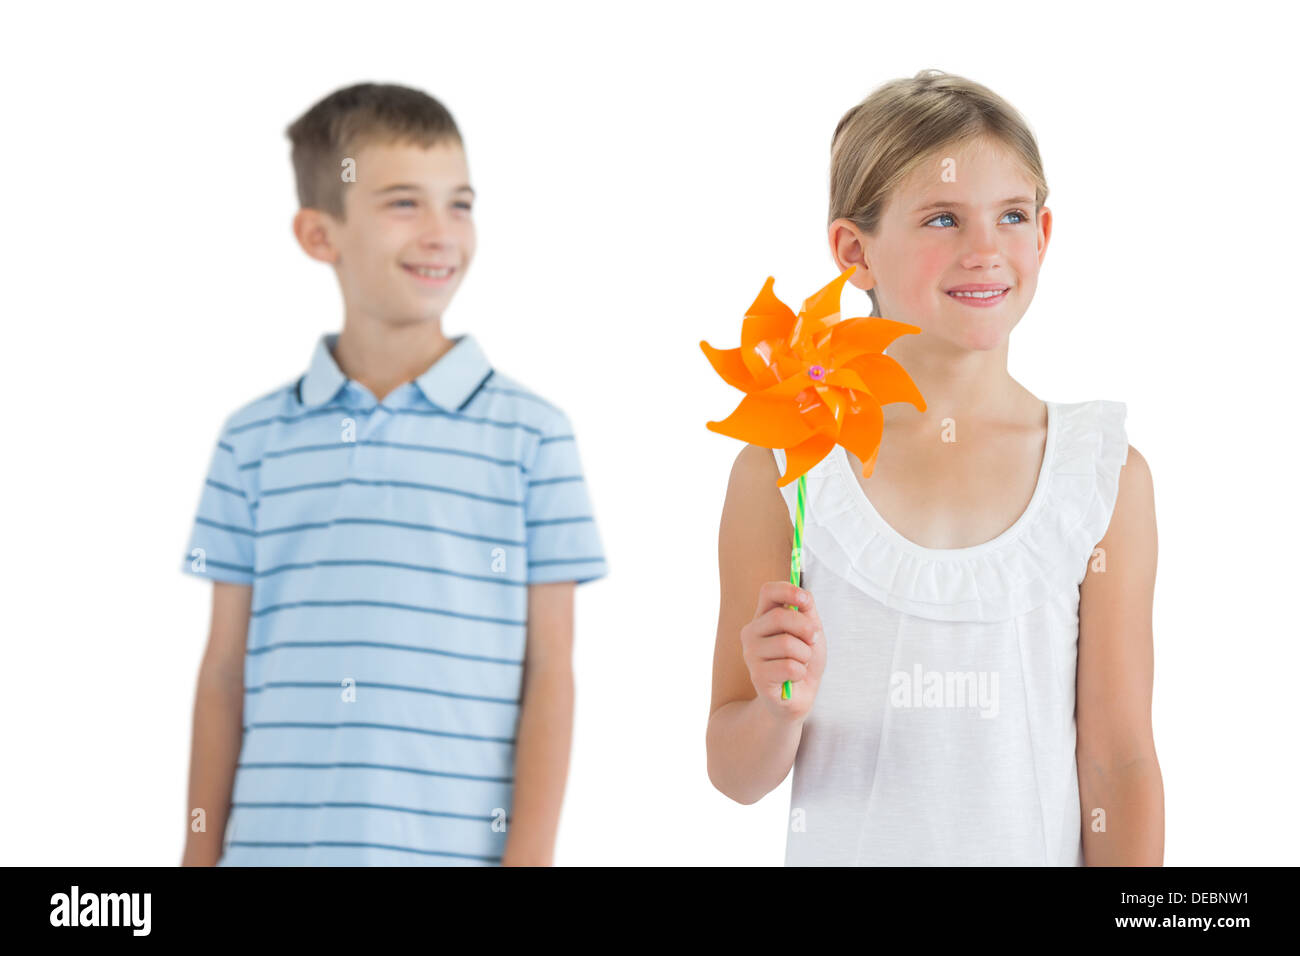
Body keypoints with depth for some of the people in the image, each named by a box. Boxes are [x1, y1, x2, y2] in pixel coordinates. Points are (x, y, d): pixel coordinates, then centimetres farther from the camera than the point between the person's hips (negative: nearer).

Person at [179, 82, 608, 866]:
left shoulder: (531, 435, 1)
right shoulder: (254, 442, 7)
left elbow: (549, 673, 0)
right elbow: (226, 670, 10)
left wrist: (531, 855, -5)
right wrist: (200, 851, 8)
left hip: (452, 848, -2)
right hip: (273, 846, 2)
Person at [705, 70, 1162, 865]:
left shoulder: (1105, 475, -6)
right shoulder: (782, 467, -8)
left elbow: (1118, 760, -3)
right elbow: (736, 773, -5)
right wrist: (781, 711, -23)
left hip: (1037, 853, 1)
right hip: (845, 853, 0)